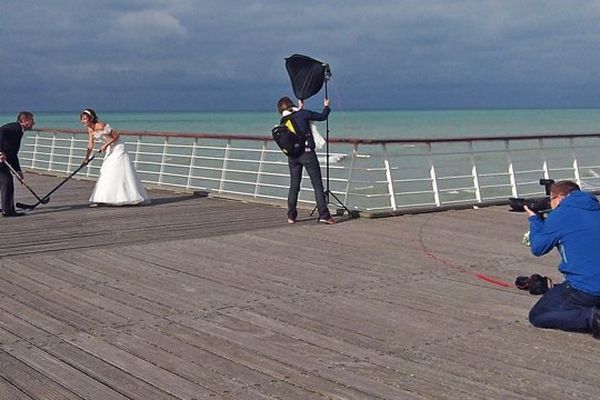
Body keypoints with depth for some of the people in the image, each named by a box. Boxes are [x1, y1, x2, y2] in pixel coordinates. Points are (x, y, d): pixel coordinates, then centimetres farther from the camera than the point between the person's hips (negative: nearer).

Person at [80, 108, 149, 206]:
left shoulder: (100, 126, -24)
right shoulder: (90, 129, 0)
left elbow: (116, 136, -20)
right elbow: (90, 146, 4)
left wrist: (105, 145, -22)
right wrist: (86, 158, -6)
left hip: (117, 148, -8)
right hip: (110, 151, 9)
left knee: (120, 173, -5)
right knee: (106, 173, 9)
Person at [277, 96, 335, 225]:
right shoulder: (302, 113, -4)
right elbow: (322, 117, 5)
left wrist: (299, 108, 33)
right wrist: (326, 107, 23)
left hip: (292, 155, 5)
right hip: (307, 153, -4)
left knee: (294, 186, 13)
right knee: (317, 185, -1)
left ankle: (291, 216, 14)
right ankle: (324, 215, -7)